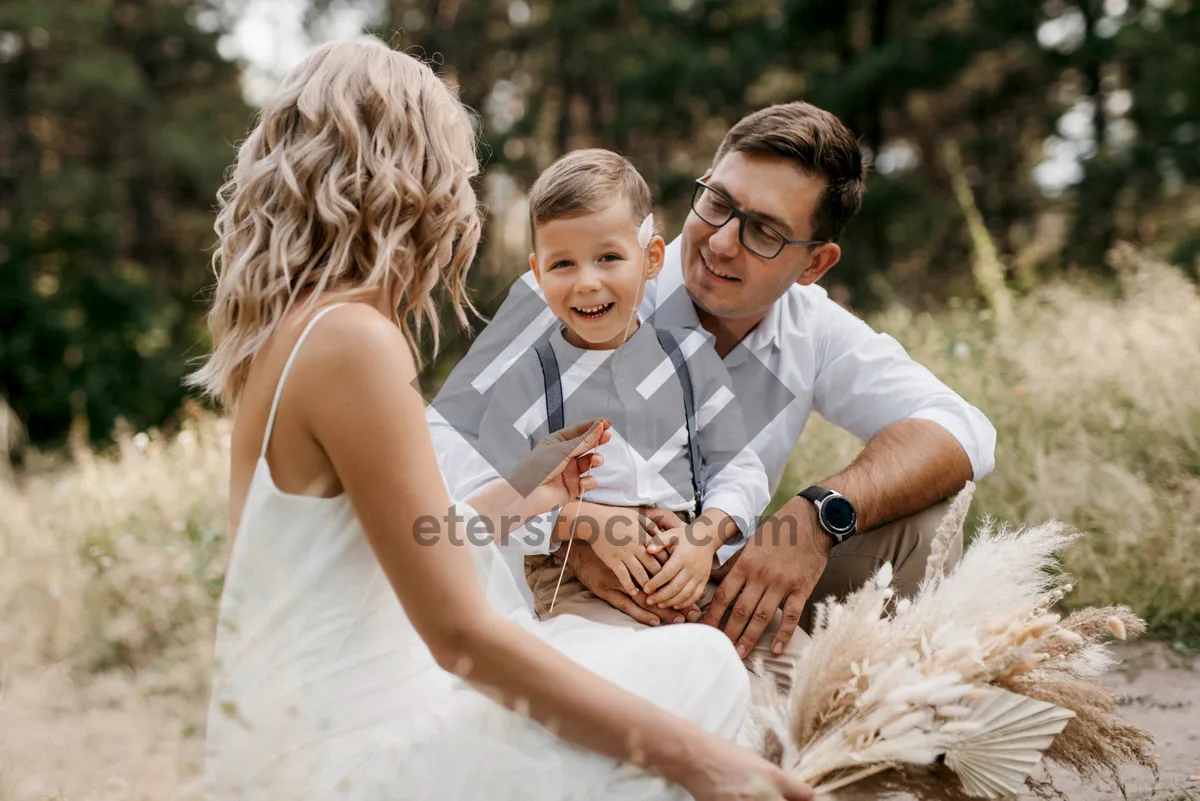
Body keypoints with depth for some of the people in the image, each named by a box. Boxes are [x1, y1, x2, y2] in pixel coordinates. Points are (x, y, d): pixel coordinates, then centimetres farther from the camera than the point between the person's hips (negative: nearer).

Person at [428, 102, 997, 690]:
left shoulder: (812, 331, -1)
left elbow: (960, 433, -9)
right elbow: (439, 439, -16)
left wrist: (819, 516, -26)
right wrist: (566, 524, -33)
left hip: (723, 592, 5)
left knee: (919, 521, -13)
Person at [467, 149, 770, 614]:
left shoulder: (691, 356, 8)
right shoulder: (526, 382, 1)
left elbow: (738, 472, 9)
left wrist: (706, 533, -10)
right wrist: (587, 522, -14)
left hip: (688, 576, 3)